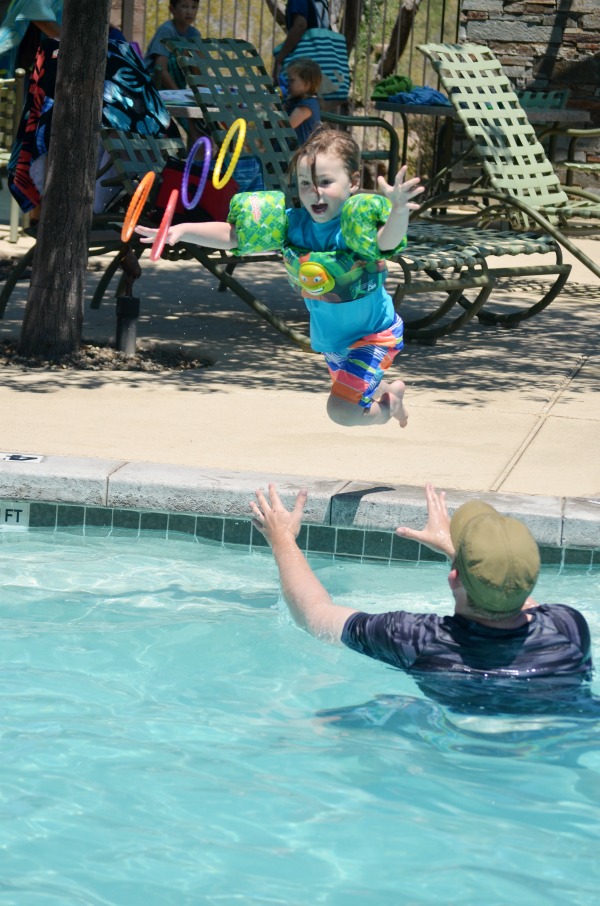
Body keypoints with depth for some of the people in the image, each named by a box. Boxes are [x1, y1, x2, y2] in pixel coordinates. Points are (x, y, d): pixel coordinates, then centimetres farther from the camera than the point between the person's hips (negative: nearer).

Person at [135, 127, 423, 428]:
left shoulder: (359, 223, -30)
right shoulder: (291, 225, -15)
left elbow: (388, 242, -51)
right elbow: (231, 234, -16)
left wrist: (399, 212, -73)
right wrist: (182, 231, -30)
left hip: (373, 335, -6)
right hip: (329, 340, 6)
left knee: (341, 410, -16)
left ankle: (389, 404, 16)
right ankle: (390, 391, 60)